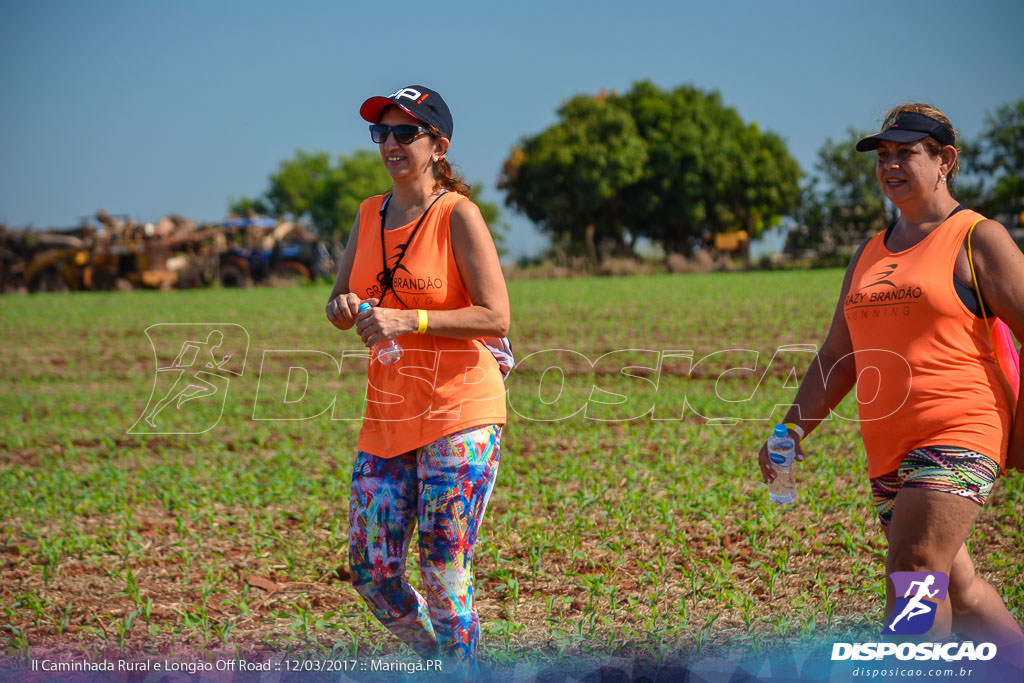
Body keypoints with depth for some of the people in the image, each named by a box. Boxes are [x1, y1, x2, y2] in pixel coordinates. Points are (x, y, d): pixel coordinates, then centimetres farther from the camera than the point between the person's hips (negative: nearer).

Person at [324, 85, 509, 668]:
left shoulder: (458, 214, -8)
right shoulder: (369, 215, 11)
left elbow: (496, 317, -14)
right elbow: (341, 309, 18)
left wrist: (408, 320, -22)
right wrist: (343, 309, -6)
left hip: (460, 411, -6)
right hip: (388, 416, 6)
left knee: (445, 572, -8)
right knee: (372, 571, 5)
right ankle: (441, 659, 27)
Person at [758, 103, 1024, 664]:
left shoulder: (978, 239, -1)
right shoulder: (869, 255, 18)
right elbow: (837, 358, 21)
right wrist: (793, 428, 10)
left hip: (959, 436, -7)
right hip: (889, 450, 7)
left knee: (912, 574, -19)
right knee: (954, 588, 11)